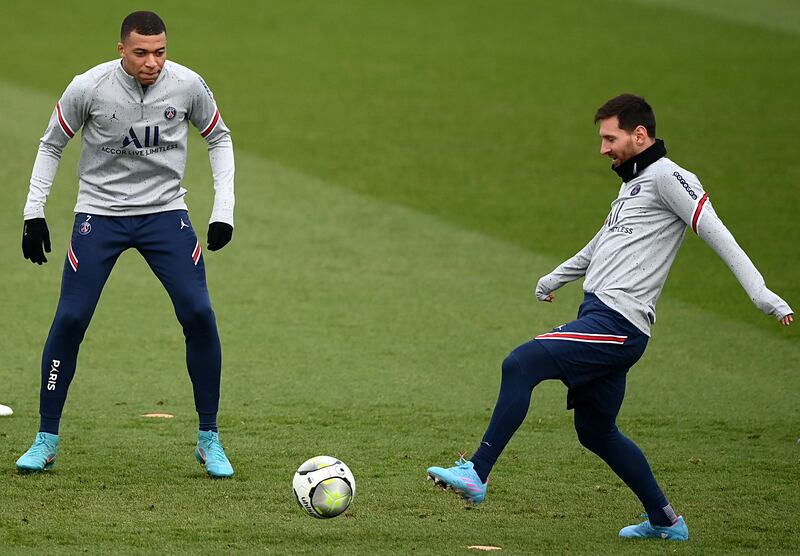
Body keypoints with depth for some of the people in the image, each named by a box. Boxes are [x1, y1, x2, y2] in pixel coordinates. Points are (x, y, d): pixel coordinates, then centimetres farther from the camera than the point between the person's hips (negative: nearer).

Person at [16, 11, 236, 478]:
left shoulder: (187, 85, -9)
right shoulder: (88, 88, -14)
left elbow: (219, 138, 8)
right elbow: (52, 145, 2)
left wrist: (224, 209, 1)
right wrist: (34, 212, -4)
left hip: (165, 212, 1)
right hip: (99, 214, -1)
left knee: (199, 315, -12)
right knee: (70, 319, -9)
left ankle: (209, 439, 2)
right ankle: (47, 439, 6)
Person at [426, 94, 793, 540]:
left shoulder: (667, 177, -6)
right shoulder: (634, 182, 23)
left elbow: (717, 235, -14)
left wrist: (764, 297, -23)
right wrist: (555, 279, 54)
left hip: (617, 324, -10)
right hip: (600, 317, 10)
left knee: (520, 365, -22)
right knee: (596, 432, 16)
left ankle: (477, 475, -24)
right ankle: (665, 521, 26)